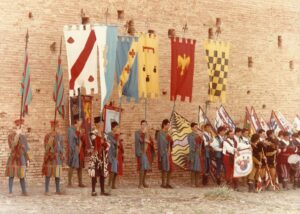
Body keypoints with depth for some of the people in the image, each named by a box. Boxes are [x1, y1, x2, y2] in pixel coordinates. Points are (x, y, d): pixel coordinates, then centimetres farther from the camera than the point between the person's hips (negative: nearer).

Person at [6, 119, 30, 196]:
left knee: (22, 176, 5)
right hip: (13, 158, -3)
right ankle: (10, 192, 4)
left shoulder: (23, 137, 8)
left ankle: (24, 191, 12)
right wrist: (17, 134, -25)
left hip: (21, 159, 3)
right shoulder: (11, 136, -5)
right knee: (11, 175, -2)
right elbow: (13, 145, -23)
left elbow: (26, 149, 11)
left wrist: (27, 160, 6)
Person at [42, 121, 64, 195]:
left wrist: (61, 155, 1)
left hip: (57, 157, 3)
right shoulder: (47, 136, -2)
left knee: (58, 173, 5)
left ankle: (58, 190, 15)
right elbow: (46, 146, -8)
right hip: (49, 157, -3)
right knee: (48, 174, -2)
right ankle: (46, 190, 3)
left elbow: (62, 147, 10)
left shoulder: (60, 136, 7)